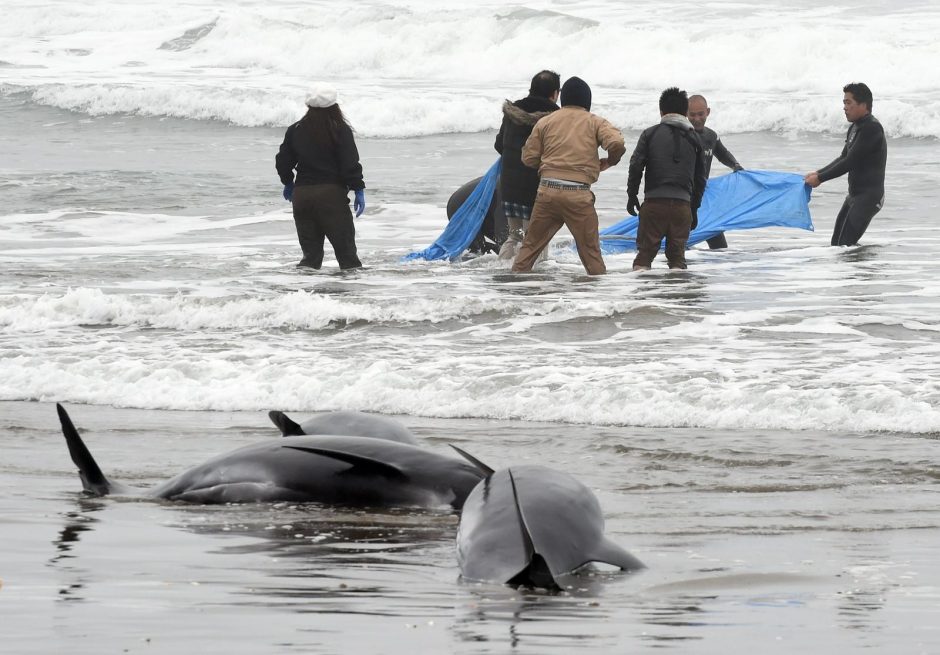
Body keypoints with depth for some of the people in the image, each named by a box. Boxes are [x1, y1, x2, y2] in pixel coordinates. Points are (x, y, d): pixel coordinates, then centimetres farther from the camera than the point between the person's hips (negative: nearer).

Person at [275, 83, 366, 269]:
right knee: (347, 254, 0)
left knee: (311, 254, 8)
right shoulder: (340, 130, -5)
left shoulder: (295, 130, 8)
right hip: (331, 194, -4)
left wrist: (288, 184, 32)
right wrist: (358, 190, -5)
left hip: (301, 194, 4)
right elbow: (350, 164, -12)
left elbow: (283, 162, 15)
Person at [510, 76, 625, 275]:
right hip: (578, 195, -2)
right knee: (590, 250, 5)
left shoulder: (546, 122, 11)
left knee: (531, 244, 11)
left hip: (547, 191, 2)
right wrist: (610, 161, 9)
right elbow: (616, 143, -12)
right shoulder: (594, 122, 5)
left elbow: (529, 158, 11)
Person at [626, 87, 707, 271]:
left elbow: (636, 166, -3)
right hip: (683, 204, 2)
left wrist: (632, 195, 7)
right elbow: (700, 178, 15)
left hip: (654, 202, -2)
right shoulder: (694, 138, 12)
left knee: (645, 250, 3)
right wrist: (694, 209, 23)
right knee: (677, 253, 10)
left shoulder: (650, 134, 5)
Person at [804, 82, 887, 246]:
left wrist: (820, 179, -14)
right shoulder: (855, 128, 12)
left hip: (869, 195, -10)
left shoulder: (872, 128, -19)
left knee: (845, 245, -17)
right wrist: (818, 173, 7)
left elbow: (850, 162, -21)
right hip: (855, 195, 10)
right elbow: (843, 158, 20)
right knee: (837, 243, 11)